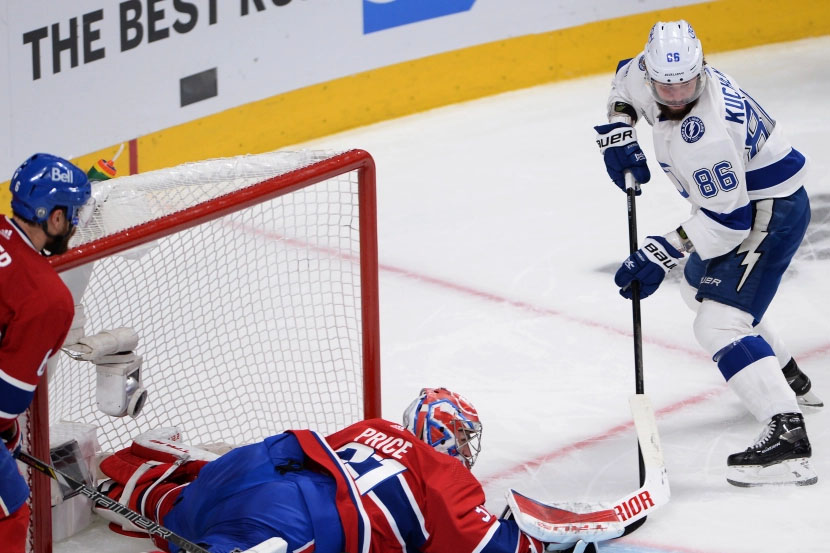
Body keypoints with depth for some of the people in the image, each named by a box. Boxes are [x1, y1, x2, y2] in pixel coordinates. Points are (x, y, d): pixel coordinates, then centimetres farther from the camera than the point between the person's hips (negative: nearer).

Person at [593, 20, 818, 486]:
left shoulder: (706, 135, -35)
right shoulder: (649, 74, -10)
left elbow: (727, 220, -31)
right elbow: (625, 80, 16)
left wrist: (663, 254, -27)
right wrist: (618, 132, 1)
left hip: (769, 211, -11)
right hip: (737, 200, 11)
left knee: (720, 323, -22)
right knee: (700, 287, 30)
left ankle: (788, 437, -33)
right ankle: (789, 381, 44)